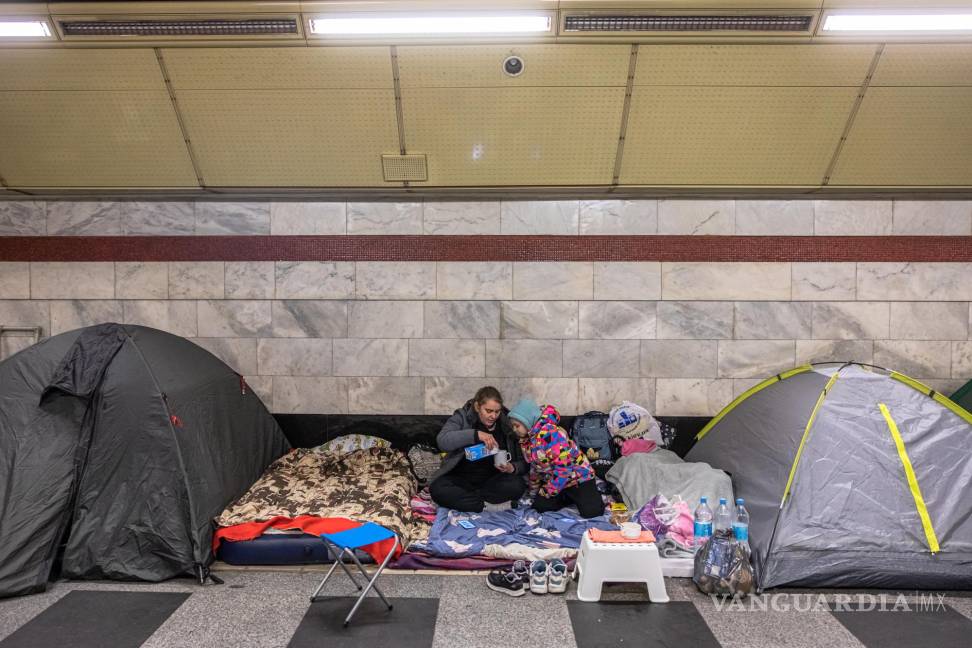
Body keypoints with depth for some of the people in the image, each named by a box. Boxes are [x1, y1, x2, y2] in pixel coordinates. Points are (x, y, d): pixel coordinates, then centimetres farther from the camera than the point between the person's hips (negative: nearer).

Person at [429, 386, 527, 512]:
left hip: (492, 480, 1)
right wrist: (475, 434, -33)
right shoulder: (462, 417, -4)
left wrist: (512, 468, -22)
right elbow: (442, 441, -23)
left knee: (517, 485, -28)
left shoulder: (506, 425, 0)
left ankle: (463, 498, -18)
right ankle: (489, 506, -23)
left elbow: (522, 463, 2)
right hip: (462, 478, -1)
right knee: (437, 489, -30)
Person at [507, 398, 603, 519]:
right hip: (553, 480, 8)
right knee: (539, 505, -9)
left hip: (577, 476, -8)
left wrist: (548, 491, -18)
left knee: (592, 511, -22)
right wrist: (534, 488, 19)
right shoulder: (526, 438, 2)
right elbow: (535, 465, 17)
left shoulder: (550, 433, -29)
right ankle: (573, 497, 13)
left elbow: (563, 467, -28)